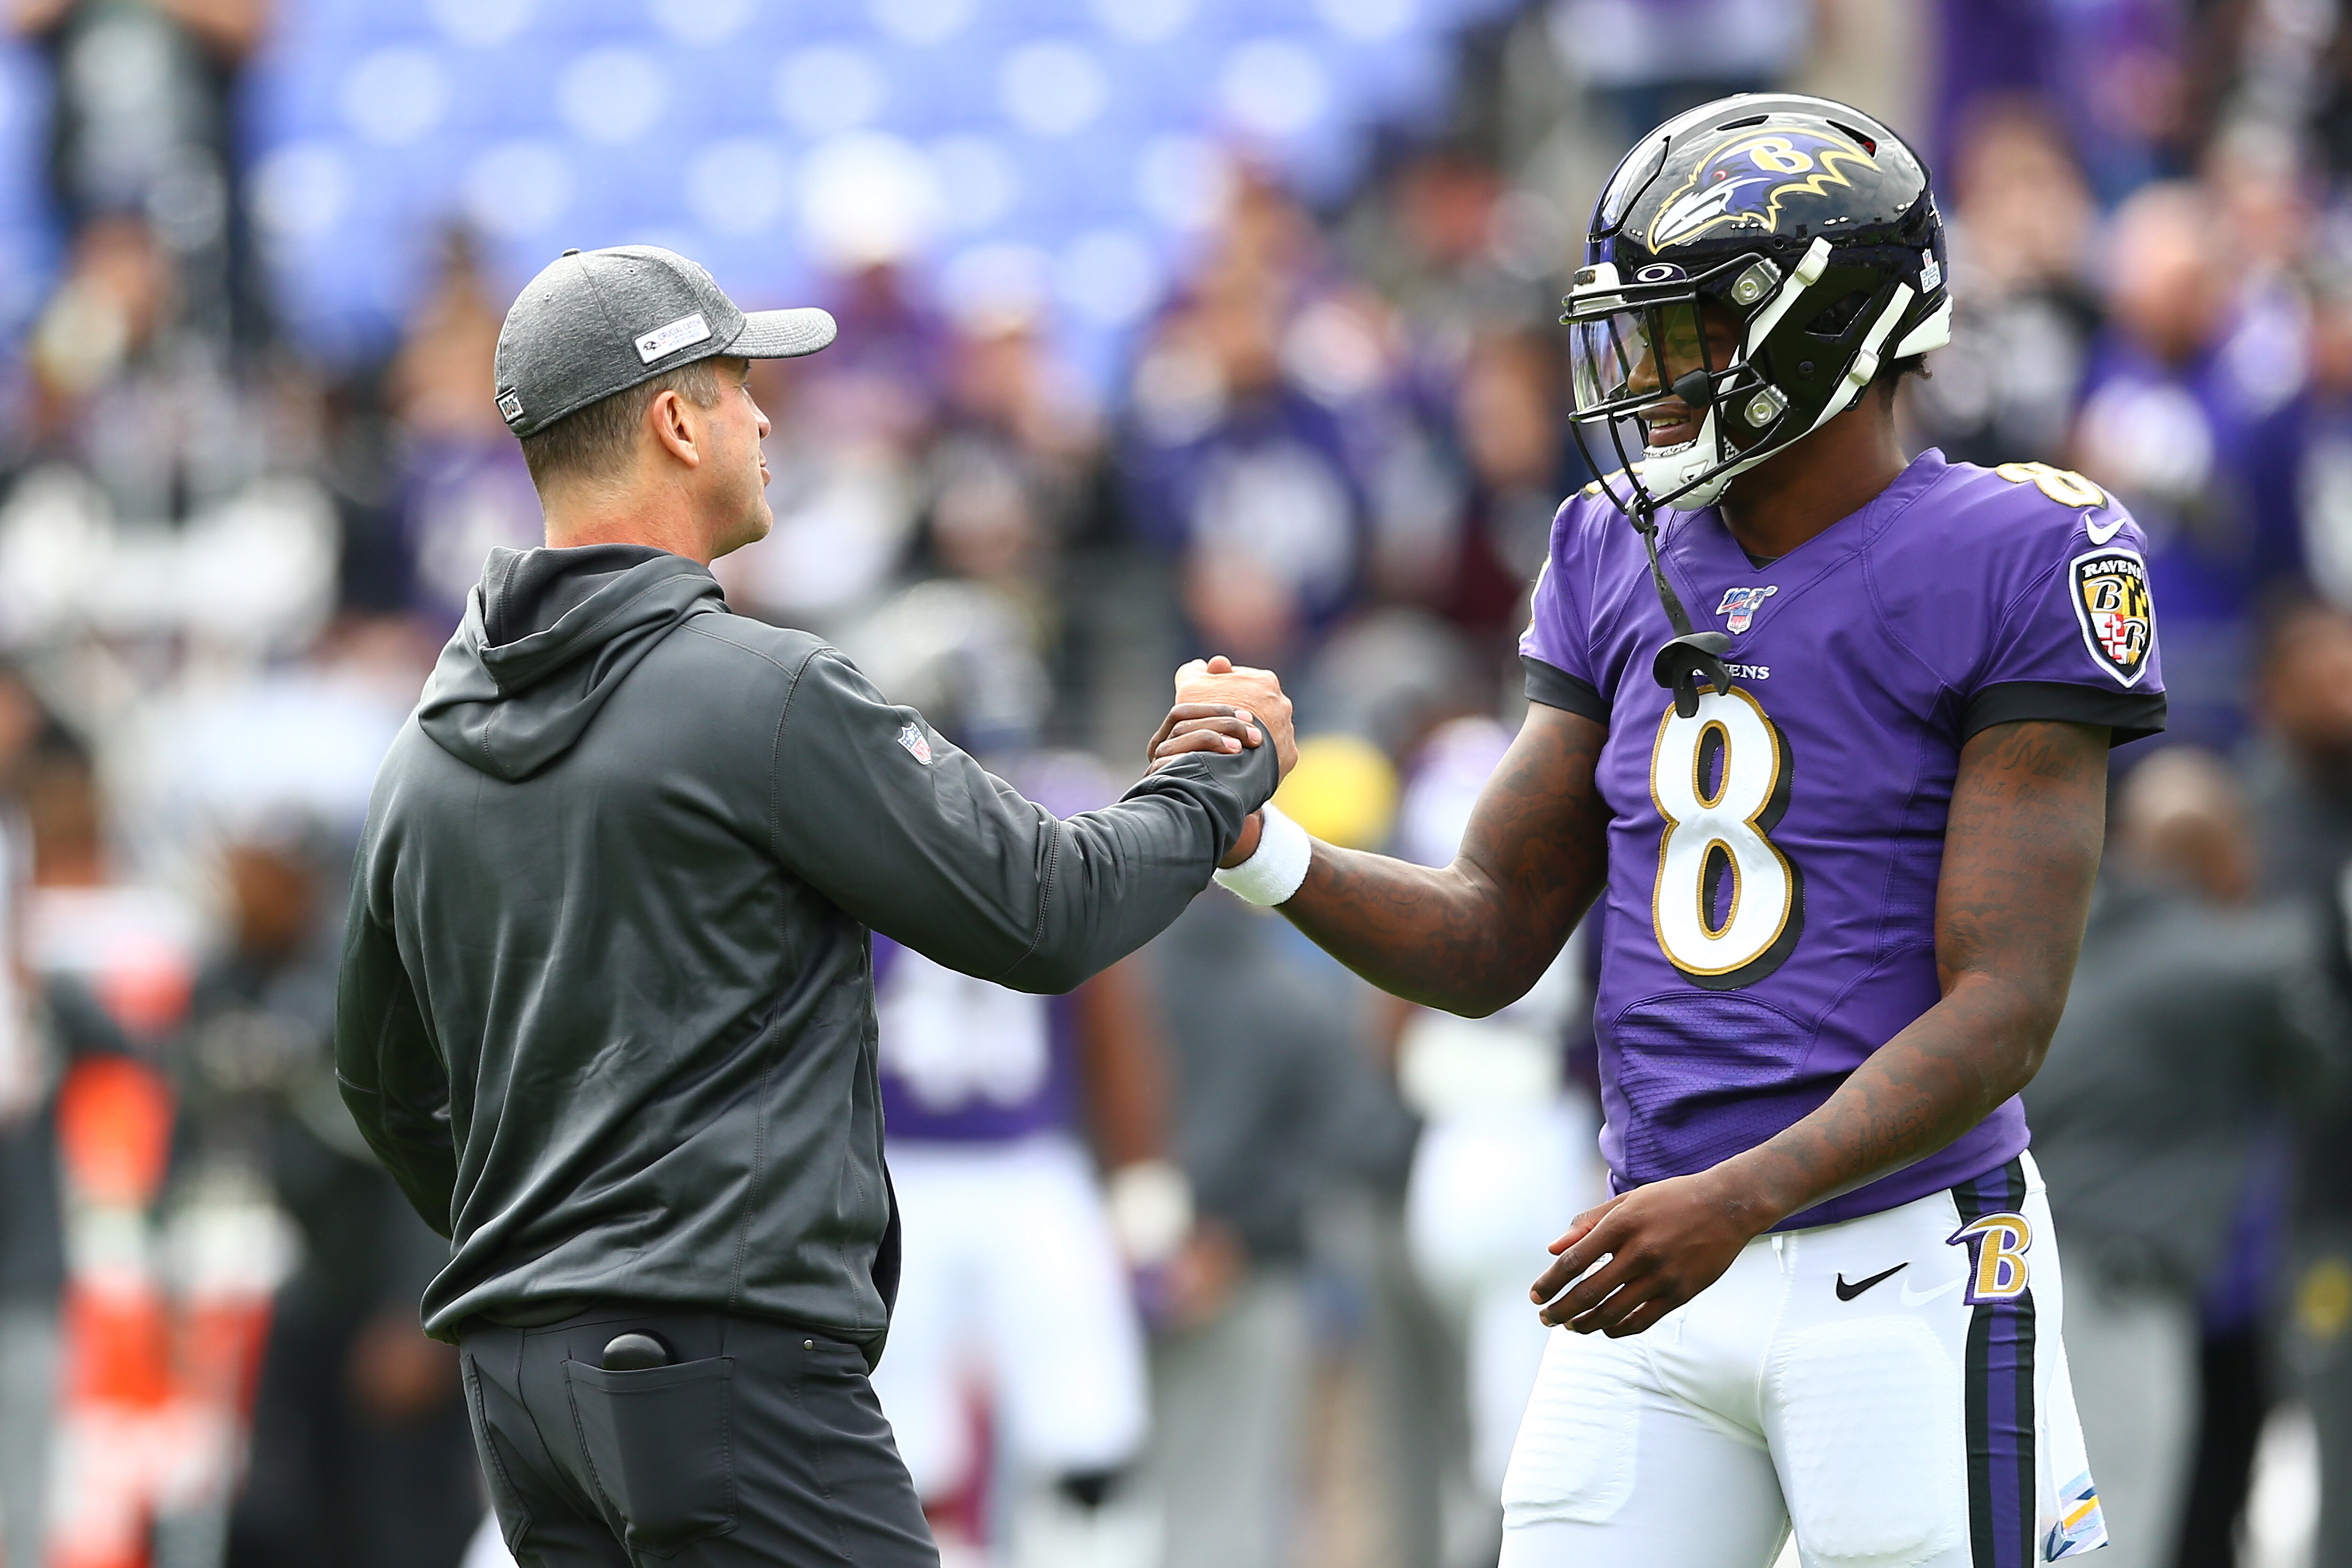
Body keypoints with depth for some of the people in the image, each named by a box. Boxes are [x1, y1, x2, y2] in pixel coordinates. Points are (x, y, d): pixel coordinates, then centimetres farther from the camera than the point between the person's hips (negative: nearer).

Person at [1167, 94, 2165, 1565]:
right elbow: (1489, 942, 12)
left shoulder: (2009, 568, -10)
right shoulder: (1625, 564, 10)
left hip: (1904, 1272, -5)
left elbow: (2002, 1009, -15)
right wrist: (1260, 848, -7)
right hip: (1664, 1274, 5)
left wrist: (1738, 1198, -25)